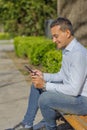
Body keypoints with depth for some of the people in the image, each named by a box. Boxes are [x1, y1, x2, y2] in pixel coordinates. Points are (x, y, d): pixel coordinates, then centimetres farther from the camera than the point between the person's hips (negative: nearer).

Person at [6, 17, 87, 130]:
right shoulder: (67, 50, 6)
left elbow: (74, 89, -29)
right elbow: (62, 75, 17)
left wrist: (45, 85, -23)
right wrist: (43, 76, 0)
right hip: (71, 91, 10)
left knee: (44, 99, -27)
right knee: (36, 86, 12)